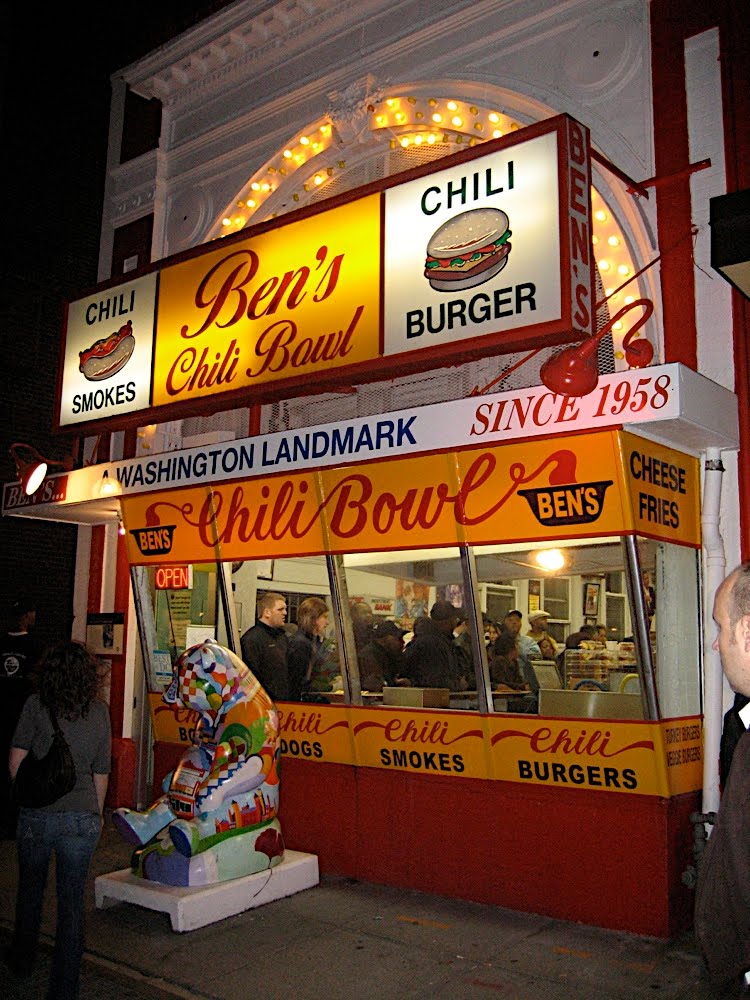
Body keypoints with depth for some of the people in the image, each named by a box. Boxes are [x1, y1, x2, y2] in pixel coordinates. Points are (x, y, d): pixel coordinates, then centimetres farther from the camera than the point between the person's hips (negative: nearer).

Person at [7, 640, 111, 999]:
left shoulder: (35, 706, -7)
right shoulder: (100, 712, -2)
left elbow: (15, 761, -6)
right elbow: (101, 773, 4)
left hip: (37, 816, 0)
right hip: (82, 817, 0)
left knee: (30, 888, 24)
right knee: (71, 900, 10)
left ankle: (23, 961, 43)